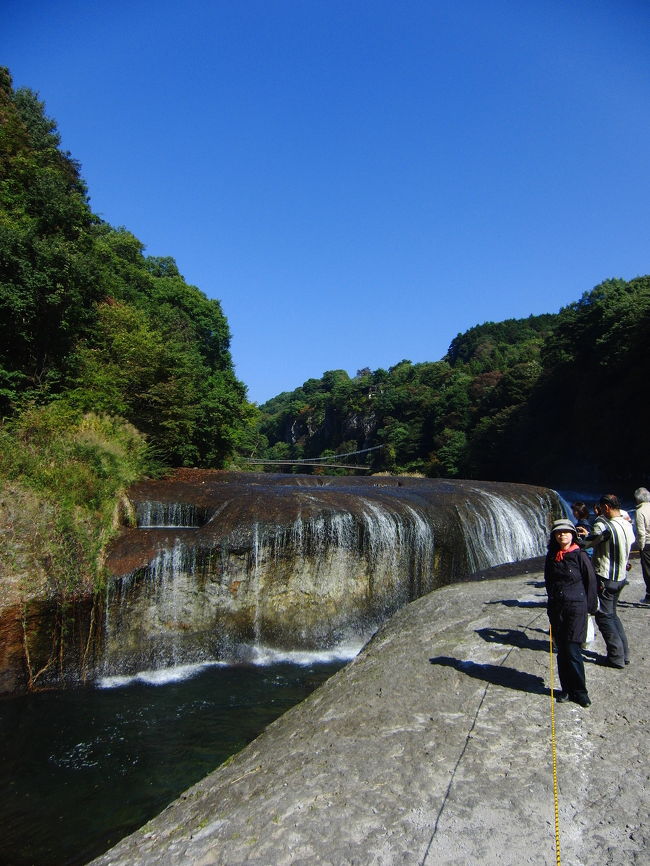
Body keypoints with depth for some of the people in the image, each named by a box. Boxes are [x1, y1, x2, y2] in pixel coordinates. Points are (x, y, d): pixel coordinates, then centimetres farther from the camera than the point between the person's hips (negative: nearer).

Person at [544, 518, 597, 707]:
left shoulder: (580, 556, -8)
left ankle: (579, 691, 10)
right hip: (556, 609, 4)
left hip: (576, 608, -4)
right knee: (561, 651, 9)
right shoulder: (551, 557, 5)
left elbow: (591, 582, -3)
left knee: (572, 650, -5)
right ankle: (567, 689, 20)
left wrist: (589, 608, -2)